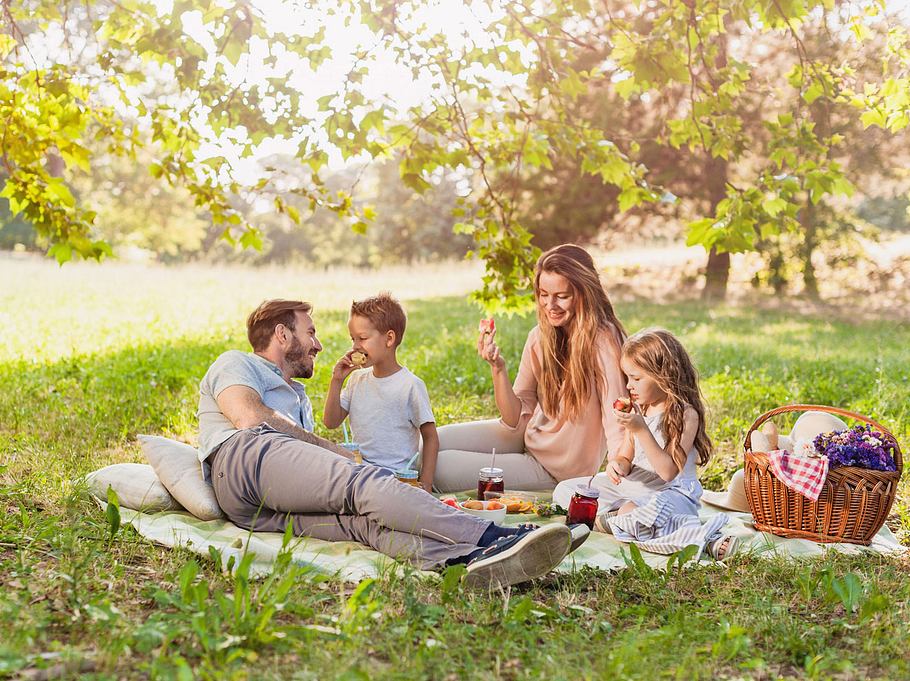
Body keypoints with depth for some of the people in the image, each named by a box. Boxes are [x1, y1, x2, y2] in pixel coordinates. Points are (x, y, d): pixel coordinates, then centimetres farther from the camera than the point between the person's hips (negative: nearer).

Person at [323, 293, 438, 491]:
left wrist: (425, 484, -11)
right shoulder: (357, 380, 12)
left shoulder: (411, 385, -6)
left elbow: (430, 438, -3)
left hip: (396, 476, -5)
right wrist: (336, 381, 1)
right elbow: (331, 422, 12)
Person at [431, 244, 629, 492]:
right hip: (527, 436, 6)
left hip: (556, 469, -6)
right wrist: (498, 368, -20)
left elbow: (616, 424, -26)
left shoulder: (602, 341, -23)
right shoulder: (540, 336, -4)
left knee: (440, 468, -12)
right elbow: (517, 420, -6)